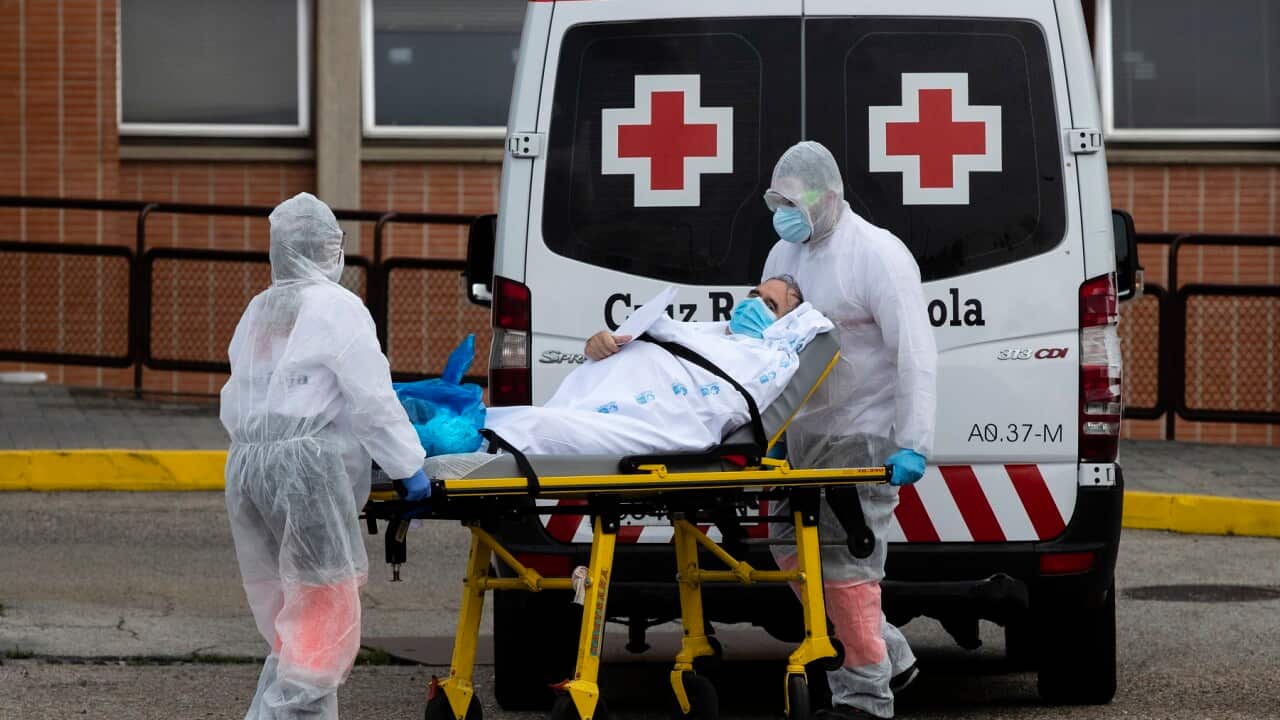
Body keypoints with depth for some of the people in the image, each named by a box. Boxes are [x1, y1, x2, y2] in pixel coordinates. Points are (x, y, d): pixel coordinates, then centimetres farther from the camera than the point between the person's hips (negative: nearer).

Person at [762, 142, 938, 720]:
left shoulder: (878, 255, -14)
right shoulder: (785, 254, 11)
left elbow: (915, 354, -18)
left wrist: (913, 445, -25)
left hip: (860, 434, -9)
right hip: (802, 433, 9)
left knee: (844, 558, -11)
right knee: (793, 545, 9)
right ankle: (890, 655, 22)